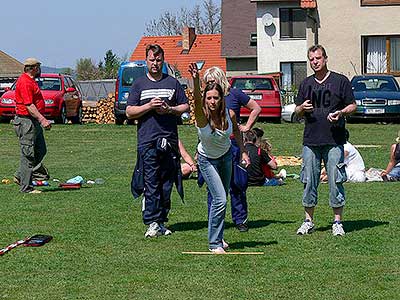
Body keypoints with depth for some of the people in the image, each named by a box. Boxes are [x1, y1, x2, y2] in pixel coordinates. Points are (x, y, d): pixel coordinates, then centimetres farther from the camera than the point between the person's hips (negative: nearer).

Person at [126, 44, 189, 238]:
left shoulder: (173, 83, 13)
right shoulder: (139, 84, 9)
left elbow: (185, 107, 14)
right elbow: (129, 112, 4)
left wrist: (169, 109, -5)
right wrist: (149, 106, -10)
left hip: (170, 140, 2)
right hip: (147, 140, -2)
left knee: (166, 184, 4)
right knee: (151, 184, -8)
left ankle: (162, 222, 10)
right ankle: (152, 223, -8)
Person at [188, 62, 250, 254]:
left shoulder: (229, 115, -20)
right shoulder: (202, 117, -31)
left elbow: (236, 132, 3)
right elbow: (197, 100, -53)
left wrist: (243, 152, 0)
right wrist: (195, 80, -69)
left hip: (226, 156, 4)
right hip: (207, 160, -4)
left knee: (222, 198, 15)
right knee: (220, 200, -15)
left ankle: (218, 236, 33)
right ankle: (214, 243, -3)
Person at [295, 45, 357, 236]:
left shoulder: (340, 81, 3)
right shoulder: (306, 84, 15)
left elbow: (352, 106, 5)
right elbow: (298, 112, 20)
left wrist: (341, 112, -15)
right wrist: (302, 108, -3)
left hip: (334, 141, -3)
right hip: (310, 140, 3)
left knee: (335, 181, -3)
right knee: (309, 182, 5)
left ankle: (337, 222, 5)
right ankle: (308, 221, 15)